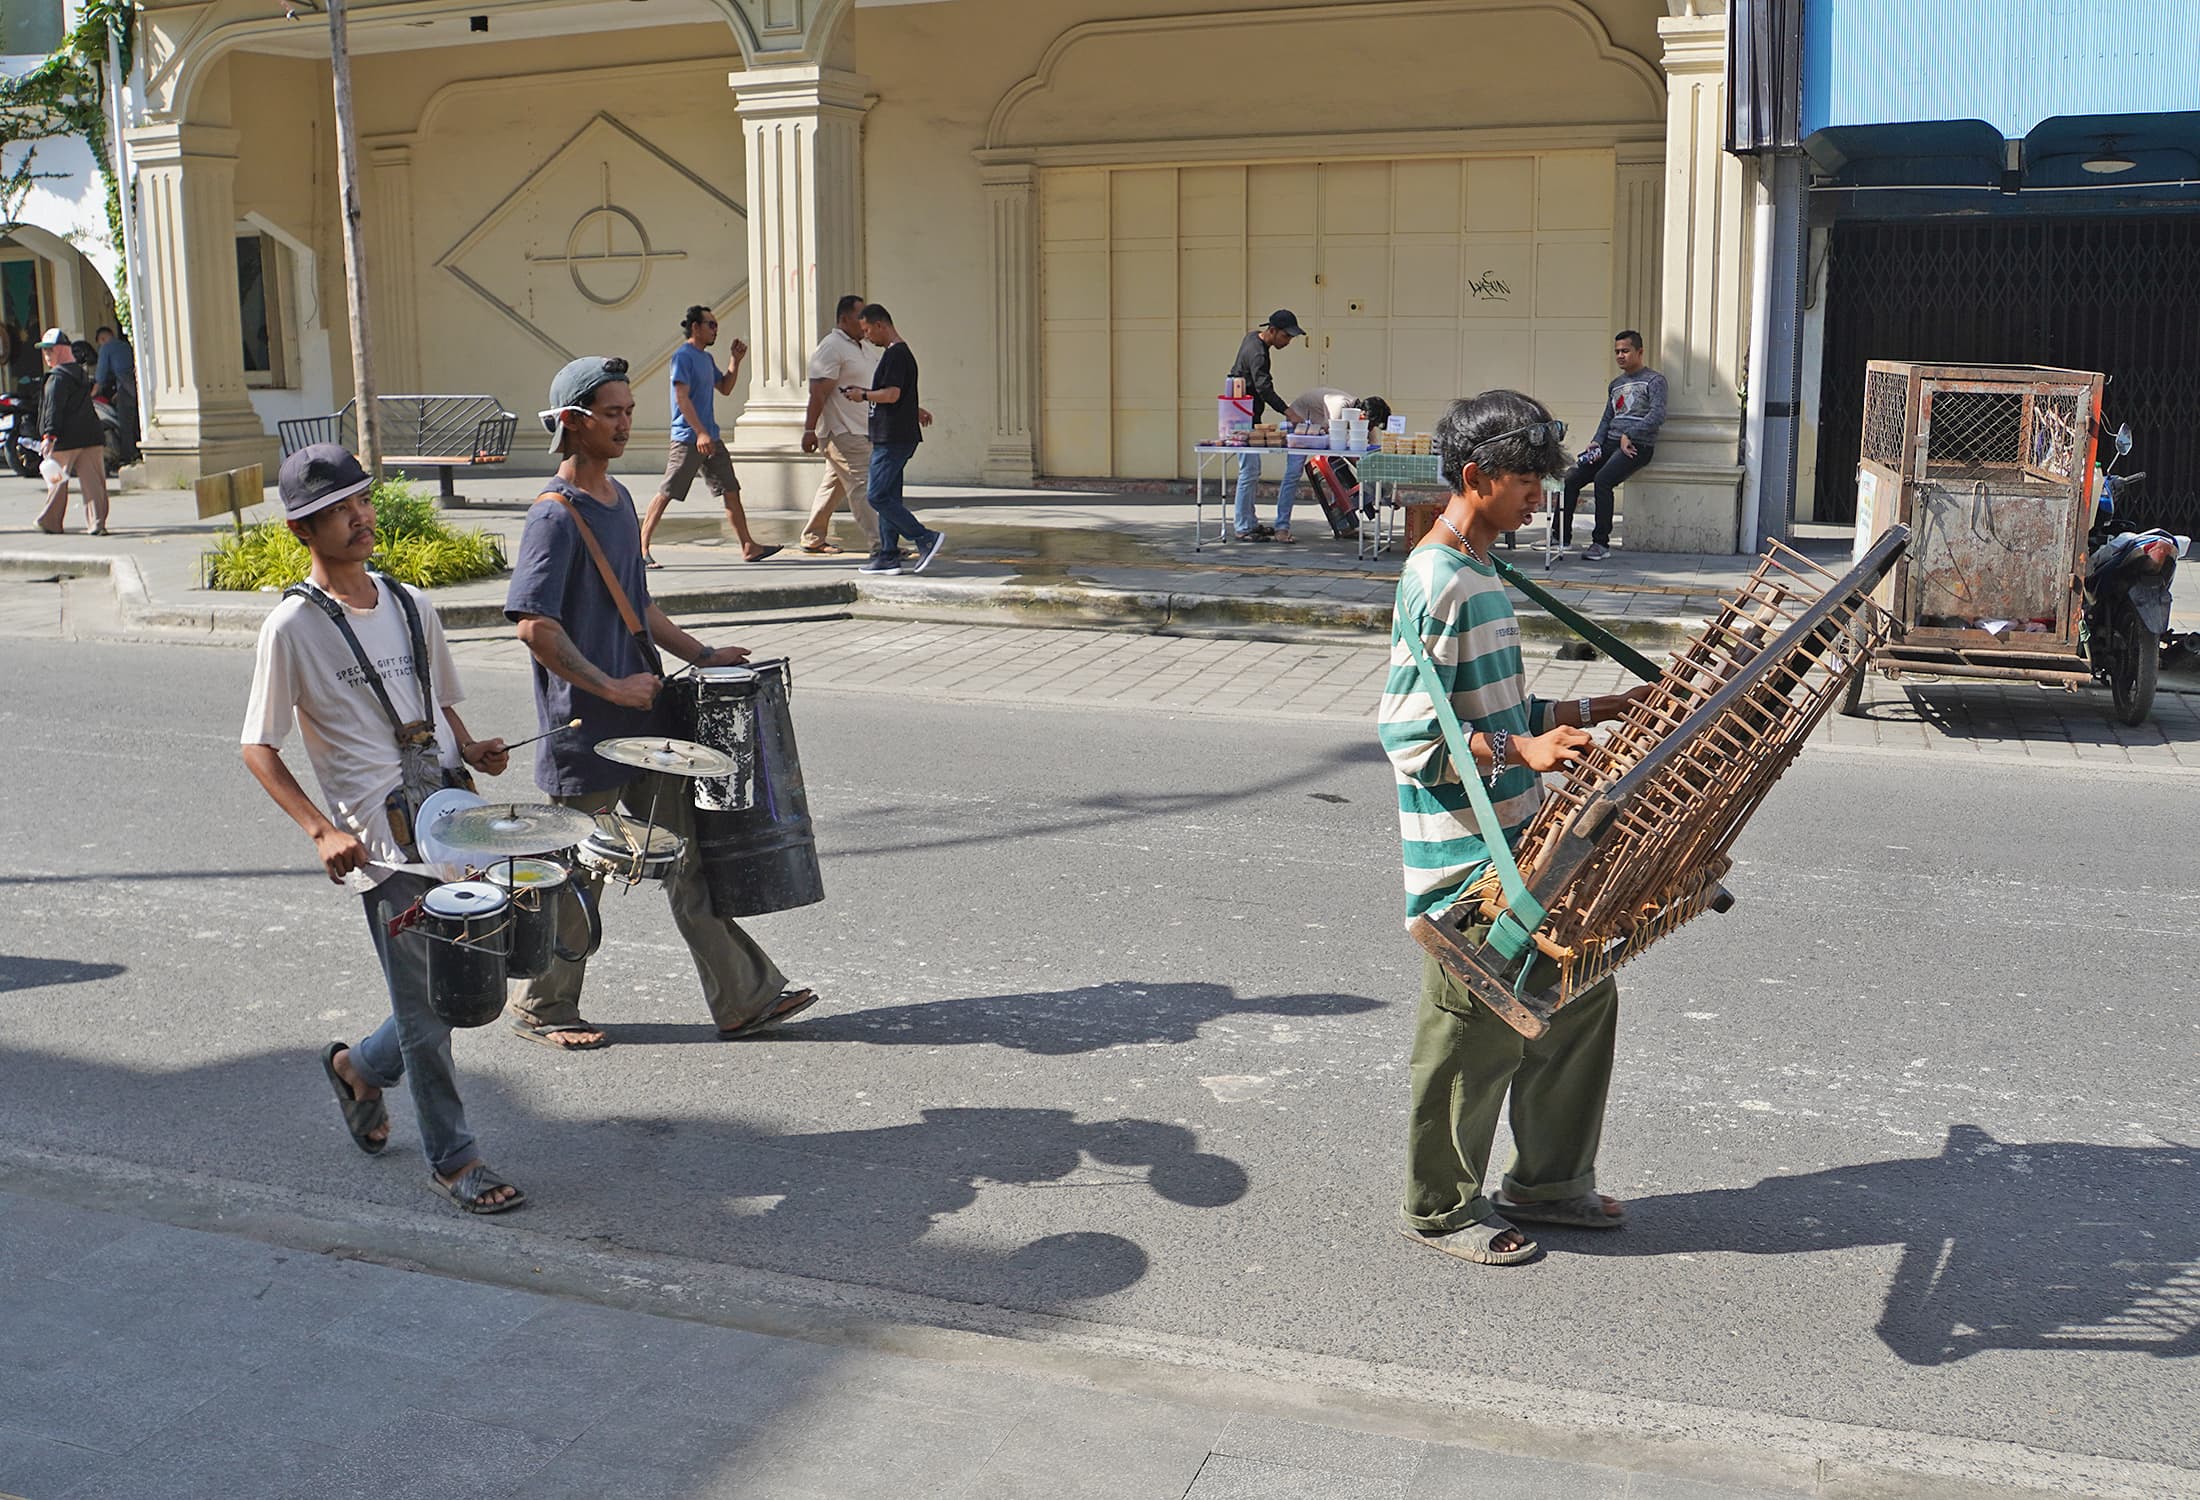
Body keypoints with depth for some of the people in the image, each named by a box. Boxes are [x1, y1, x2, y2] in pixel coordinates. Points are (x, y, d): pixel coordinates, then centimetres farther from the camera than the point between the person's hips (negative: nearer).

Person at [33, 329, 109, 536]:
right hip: (91, 436, 6)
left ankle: (50, 522, 19)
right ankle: (97, 523, -5)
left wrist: (49, 435, -25)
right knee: (93, 481, 1)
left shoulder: (57, 378, -9)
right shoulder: (82, 373, 16)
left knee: (56, 480, 8)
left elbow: (53, 408, -19)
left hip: (65, 441, -6)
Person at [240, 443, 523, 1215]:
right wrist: (321, 831, -16)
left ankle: (361, 1068, 38)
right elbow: (259, 749, -5)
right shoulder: (292, 627, -8)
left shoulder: (410, 604, 9)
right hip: (382, 843, -6)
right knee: (428, 1008, 2)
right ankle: (452, 1158, 19)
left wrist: (471, 749, 0)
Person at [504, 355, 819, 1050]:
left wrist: (697, 653, 14)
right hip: (586, 731, -8)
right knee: (575, 876, 6)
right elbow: (534, 625, -23)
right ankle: (541, 1009, 24)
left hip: (644, 722, 8)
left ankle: (745, 998, 12)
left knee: (688, 856, 8)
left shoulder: (619, 498, 12)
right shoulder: (556, 514, -15)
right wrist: (610, 687, -21)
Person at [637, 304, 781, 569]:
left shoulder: (706, 358, 17)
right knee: (666, 493, -6)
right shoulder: (683, 356, -10)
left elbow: (725, 388, 26)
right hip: (688, 438, -9)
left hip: (711, 438, 9)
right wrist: (700, 433, -24)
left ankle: (749, 547, 10)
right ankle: (641, 548, -2)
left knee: (731, 491, 7)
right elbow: (682, 397, -18)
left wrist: (735, 360, 13)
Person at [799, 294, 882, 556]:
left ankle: (813, 538, 24)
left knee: (834, 484, 15)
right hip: (841, 431, -10)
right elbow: (818, 391, -18)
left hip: (863, 430, 10)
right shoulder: (831, 348, -13)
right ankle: (879, 545, -14)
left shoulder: (867, 347, 16)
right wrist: (809, 429, -22)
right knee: (862, 486, -12)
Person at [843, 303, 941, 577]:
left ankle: (926, 538, -12)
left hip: (892, 439, -11)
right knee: (889, 497, 10)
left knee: (879, 497, -11)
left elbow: (892, 394, -22)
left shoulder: (895, 354, -14)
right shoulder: (902, 353, 18)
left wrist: (863, 395, -10)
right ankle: (888, 555, 11)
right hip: (898, 438, 11)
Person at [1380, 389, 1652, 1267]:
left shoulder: (1480, 574, 12)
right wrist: (1519, 751, -31)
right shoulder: (1437, 583, -18)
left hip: (1517, 843, 10)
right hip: (1463, 862, -10)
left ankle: (1546, 1181, 32)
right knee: (1474, 1035, 2)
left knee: (1579, 997, 17)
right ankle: (1442, 1211, 20)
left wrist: (1599, 713, 15)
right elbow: (1408, 733, -22)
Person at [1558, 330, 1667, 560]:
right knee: (1570, 479, -9)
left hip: (1637, 446, -7)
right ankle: (1562, 536, 1)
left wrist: (1629, 436, -17)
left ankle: (1602, 543, -26)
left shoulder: (1654, 380, 0)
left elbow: (1658, 415, -12)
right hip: (1611, 443, 7)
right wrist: (1596, 442, 4)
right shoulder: (1615, 384, 23)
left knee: (1602, 479, -31)